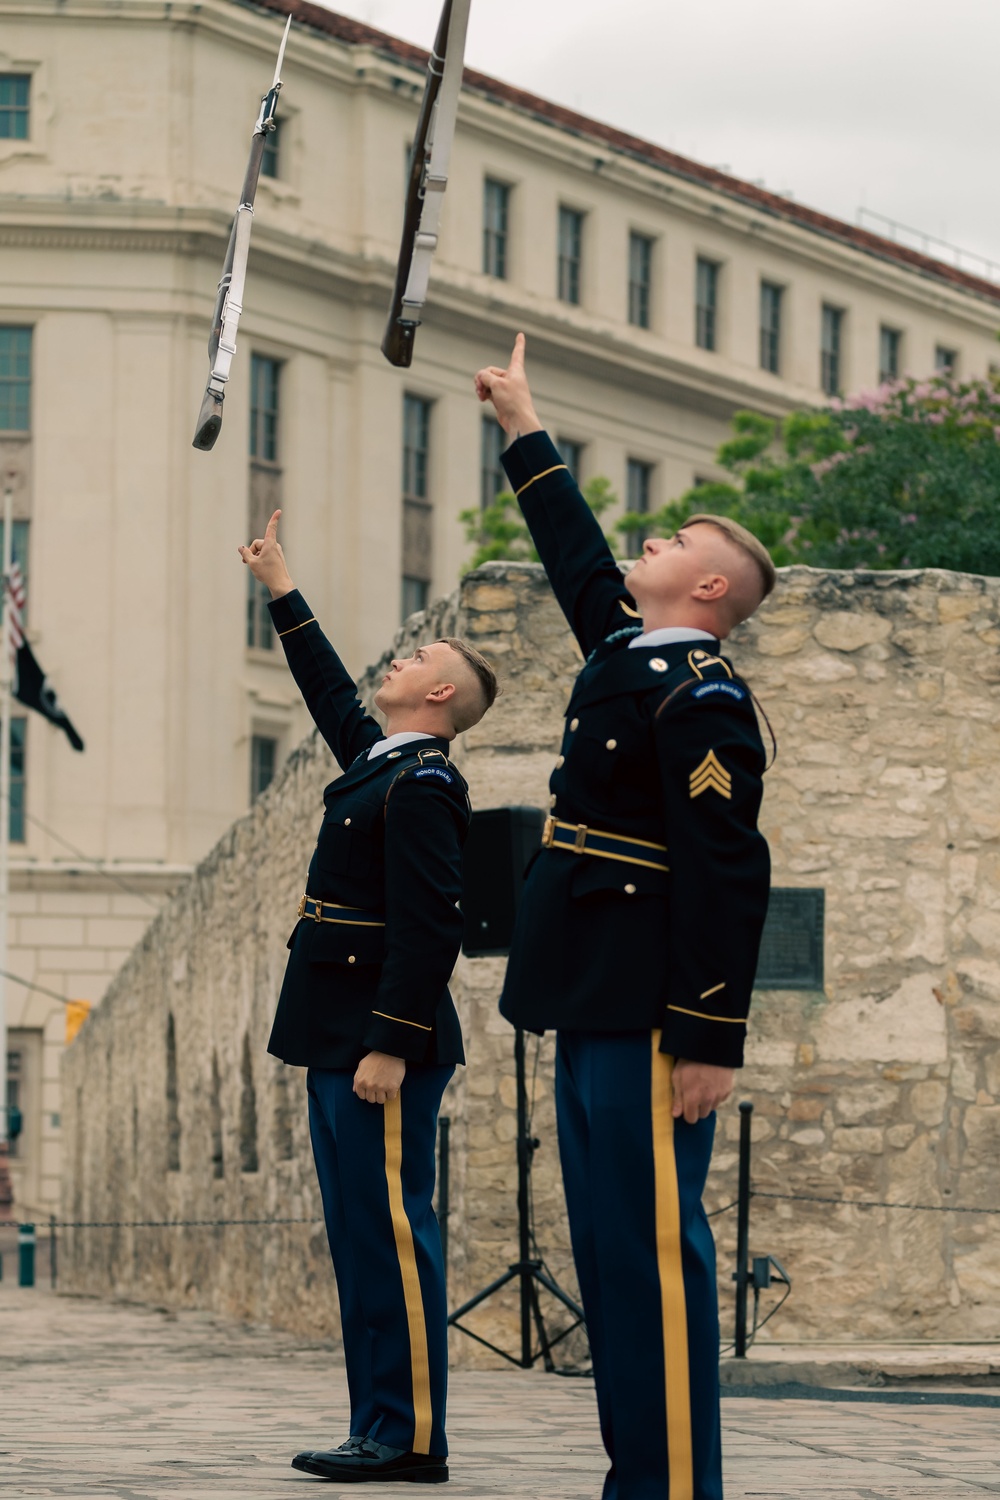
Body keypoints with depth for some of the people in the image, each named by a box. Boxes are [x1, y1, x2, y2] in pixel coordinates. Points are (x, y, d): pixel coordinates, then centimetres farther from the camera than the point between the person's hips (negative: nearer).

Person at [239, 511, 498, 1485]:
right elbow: (329, 693, 36)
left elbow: (426, 928, -19)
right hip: (339, 1043, 10)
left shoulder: (421, 786, -12)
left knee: (392, 1233, -9)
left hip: (382, 1048, -10)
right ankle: (379, 1429, 11)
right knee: (359, 1239, 9)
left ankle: (411, 1437, -7)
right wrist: (280, 591, 41)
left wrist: (390, 1047, -23)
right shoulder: (379, 762, 16)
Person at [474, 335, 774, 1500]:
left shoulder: (702, 698, -12)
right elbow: (575, 554, 33)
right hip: (593, 1010, 10)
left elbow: (728, 876, -17)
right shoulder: (628, 650, 14)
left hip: (650, 1019, -10)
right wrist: (523, 429, 39)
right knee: (609, 1251, 10)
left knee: (653, 1251, -8)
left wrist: (711, 1040, -20)